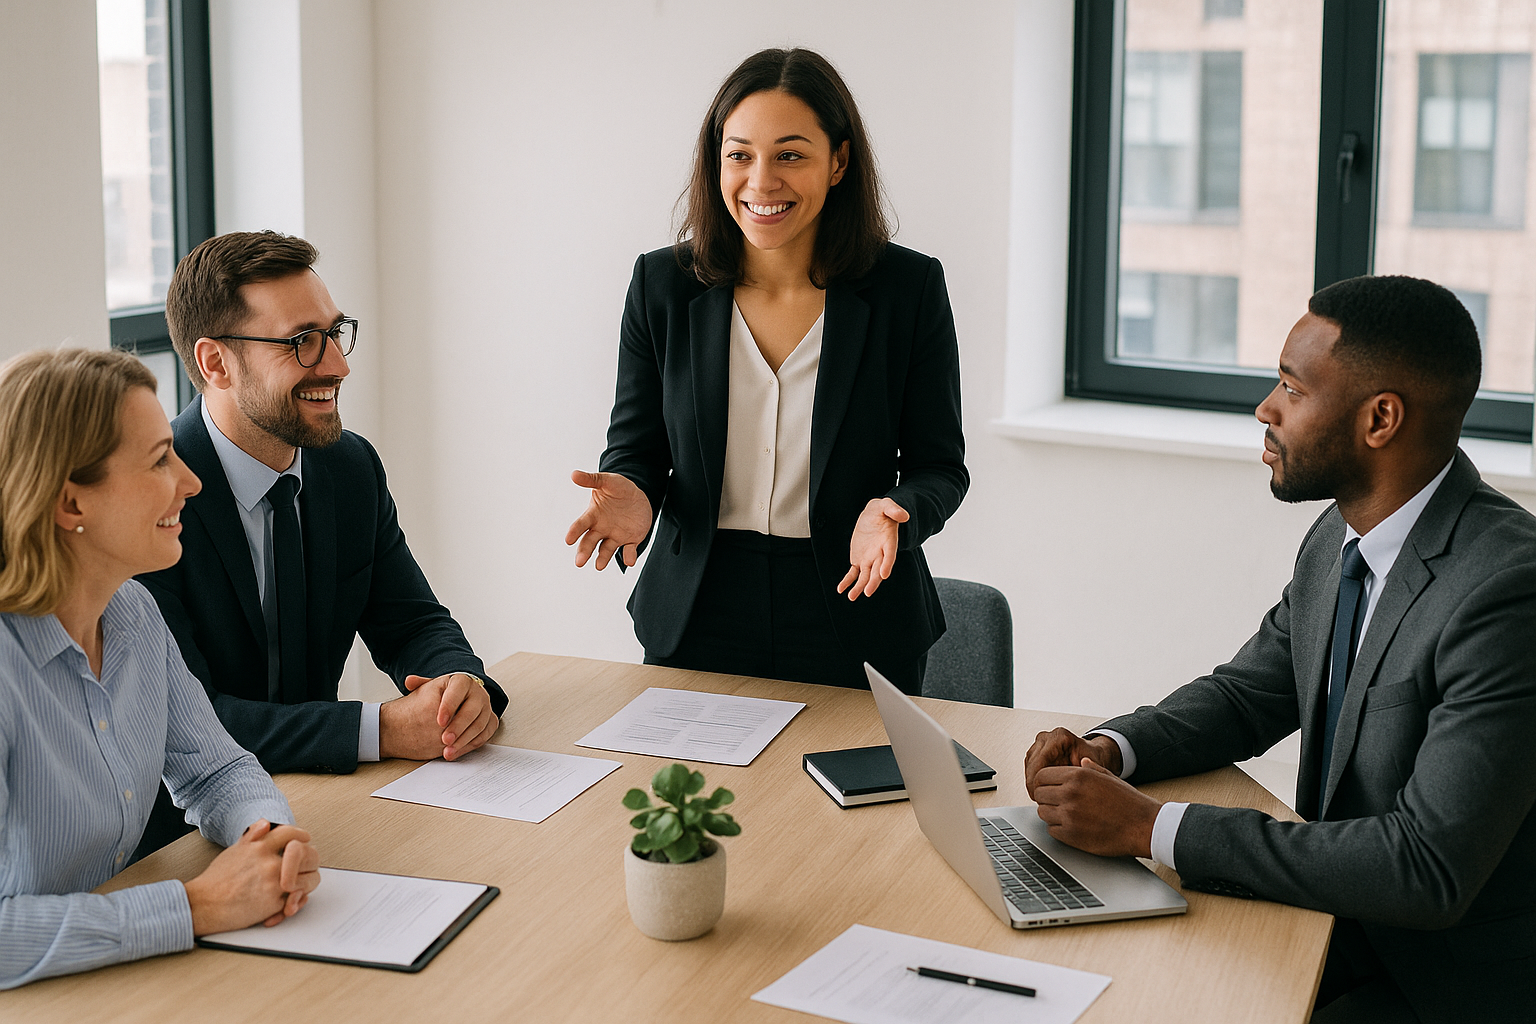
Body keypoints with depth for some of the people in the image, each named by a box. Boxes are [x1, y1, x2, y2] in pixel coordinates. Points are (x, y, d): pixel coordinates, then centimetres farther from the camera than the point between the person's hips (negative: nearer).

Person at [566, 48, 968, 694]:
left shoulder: (911, 288, -7)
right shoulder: (662, 284, -3)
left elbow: (939, 464, -2)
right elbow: (636, 447, 4)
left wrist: (895, 512, -24)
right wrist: (633, 498, -19)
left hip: (855, 625, -1)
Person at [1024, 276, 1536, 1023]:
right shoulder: (1341, 539, 2)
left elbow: (1429, 870, -30)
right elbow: (1245, 697, 15)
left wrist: (1150, 828, -29)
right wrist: (1108, 751, -7)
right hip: (1339, 918, 8)